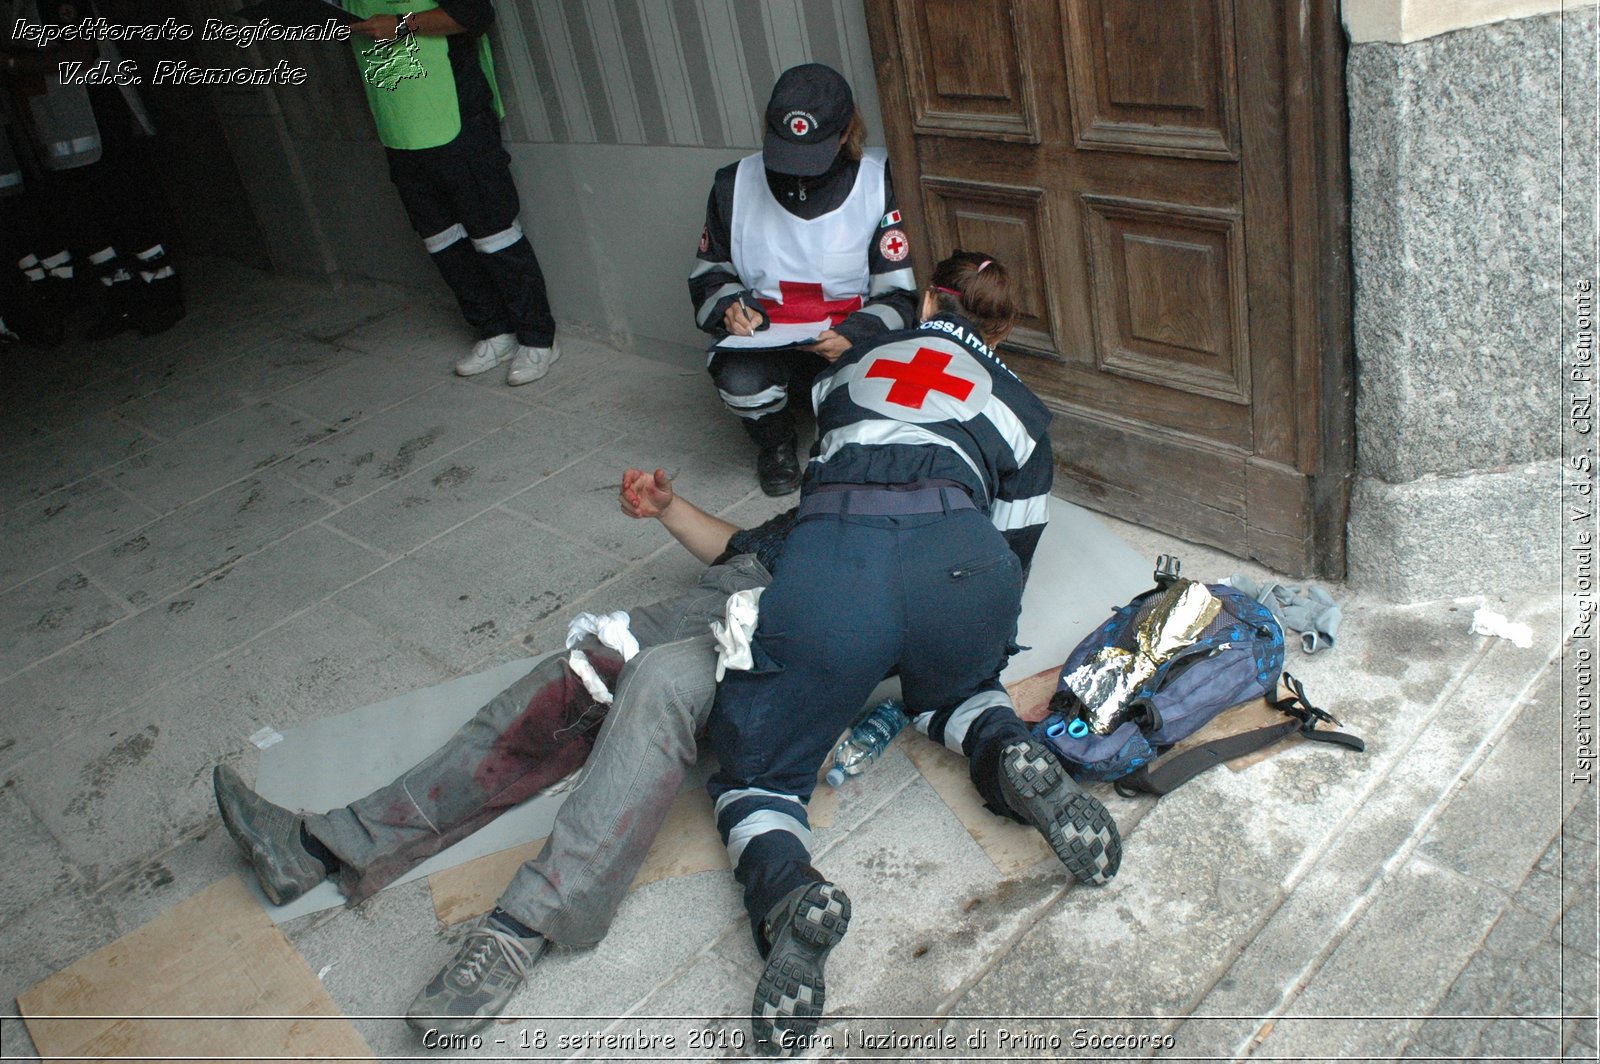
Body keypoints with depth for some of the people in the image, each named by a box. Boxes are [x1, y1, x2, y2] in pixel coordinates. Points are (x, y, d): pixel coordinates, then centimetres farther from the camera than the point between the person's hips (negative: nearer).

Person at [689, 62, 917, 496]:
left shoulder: (878, 182, -10)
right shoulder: (736, 184, -2)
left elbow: (901, 292, -9)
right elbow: (709, 273, 10)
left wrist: (854, 337, -28)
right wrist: (729, 307, -13)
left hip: (852, 335, -1)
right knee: (740, 381, -32)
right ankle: (775, 444, 7)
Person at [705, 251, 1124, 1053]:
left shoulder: (851, 362, 32)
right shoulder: (1017, 407, 29)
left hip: (827, 556, -1)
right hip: (956, 555, 1)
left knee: (754, 772, 16)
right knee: (952, 688, 36)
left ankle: (784, 891, -17)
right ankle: (1007, 754, 2)